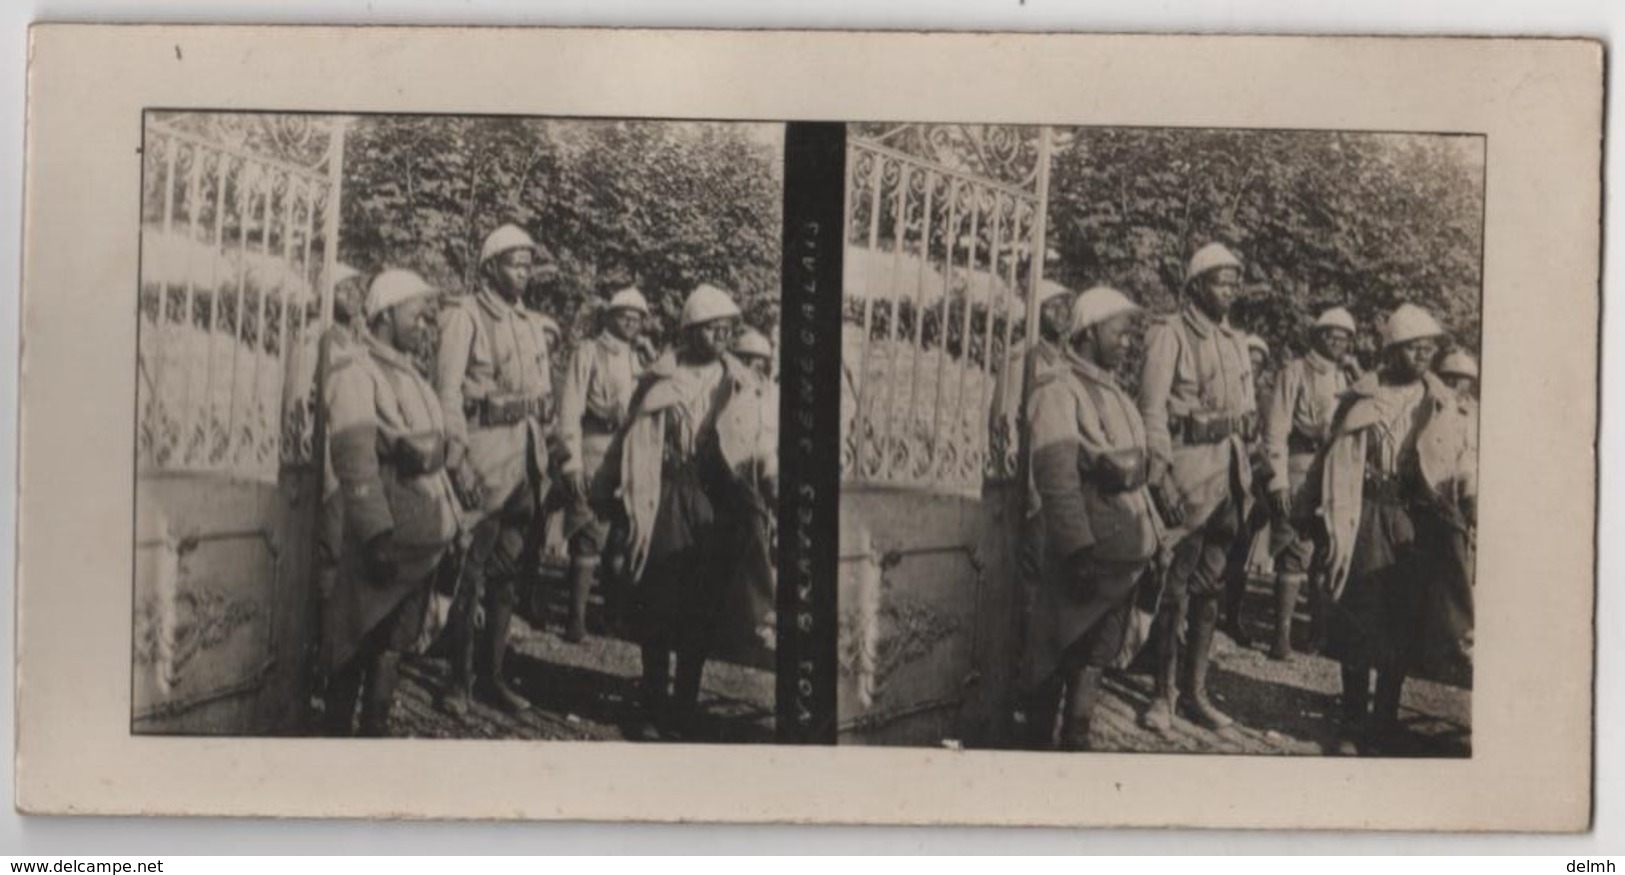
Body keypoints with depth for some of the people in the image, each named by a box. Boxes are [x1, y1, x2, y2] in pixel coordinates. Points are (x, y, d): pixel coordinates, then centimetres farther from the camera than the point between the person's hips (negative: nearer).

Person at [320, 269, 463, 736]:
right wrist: (376, 535, -27)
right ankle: (337, 729, 9)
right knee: (357, 641, 1)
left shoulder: (411, 374, 16)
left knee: (393, 642, 14)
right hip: (386, 537, -8)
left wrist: (450, 520, 1)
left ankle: (376, 728, 22)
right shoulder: (356, 372, -11)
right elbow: (355, 458, -20)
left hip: (422, 537, 8)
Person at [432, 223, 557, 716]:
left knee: (508, 574, 11)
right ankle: (459, 679, 8)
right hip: (484, 457, -7)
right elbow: (447, 393, -11)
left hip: (525, 459, 7)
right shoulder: (464, 317, -6)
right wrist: (458, 460, -18)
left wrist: (543, 462, 11)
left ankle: (492, 675, 21)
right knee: (469, 574, -2)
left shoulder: (530, 327, 15)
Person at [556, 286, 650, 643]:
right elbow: (570, 408, -7)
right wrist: (573, 459, -14)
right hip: (594, 451, -6)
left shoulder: (637, 360, 17)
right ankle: (577, 617, -3)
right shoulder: (588, 352, -1)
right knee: (588, 535, -8)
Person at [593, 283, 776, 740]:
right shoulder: (661, 379, 1)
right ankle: (654, 710, 14)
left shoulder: (741, 385, 6)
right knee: (657, 607, 2)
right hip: (665, 500, -1)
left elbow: (755, 445, 7)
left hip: (718, 504, 1)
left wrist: (770, 479, -10)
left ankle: (684, 709, 16)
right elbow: (633, 440, 4)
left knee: (702, 613, 5)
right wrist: (611, 492, 1)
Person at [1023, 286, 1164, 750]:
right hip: (1090, 552, -8)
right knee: (1057, 656, -1)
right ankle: (1036, 742, 7)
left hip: (1126, 549, 8)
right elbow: (1056, 476, -20)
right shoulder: (1060, 389, -11)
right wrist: (1078, 551, -24)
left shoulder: (1113, 391, 16)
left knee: (1096, 655, 14)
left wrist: (1153, 537, 15)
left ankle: (1076, 739, 22)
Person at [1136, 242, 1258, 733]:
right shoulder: (1169, 335, -7)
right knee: (1175, 586, -3)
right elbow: (1152, 411, -12)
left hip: (1227, 473, 7)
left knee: (1210, 586, 11)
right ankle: (1164, 695, 6)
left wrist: (1244, 474, 12)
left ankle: (1197, 693, 19)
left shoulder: (1236, 342, 15)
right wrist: (1160, 476, -19)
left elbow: (1245, 412, 18)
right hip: (1187, 471, -7)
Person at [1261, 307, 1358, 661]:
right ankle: (1282, 634, -2)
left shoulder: (1346, 379, 16)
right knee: (1294, 555, -7)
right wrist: (1279, 479, -14)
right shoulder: (1295, 372, -2)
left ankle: (1321, 631, 18)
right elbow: (1276, 429, -8)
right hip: (1301, 473, -6)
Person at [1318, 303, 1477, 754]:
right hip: (1370, 519, -2)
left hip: (1421, 525, 2)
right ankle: (1353, 726, 15)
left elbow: (1462, 465, 3)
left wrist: (1472, 501, -17)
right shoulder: (1362, 401, -3)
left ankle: (1385, 721, 22)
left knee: (1407, 625, 7)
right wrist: (1339, 533, -10)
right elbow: (1340, 469, -4)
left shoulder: (1445, 406, 5)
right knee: (1361, 626, 2)